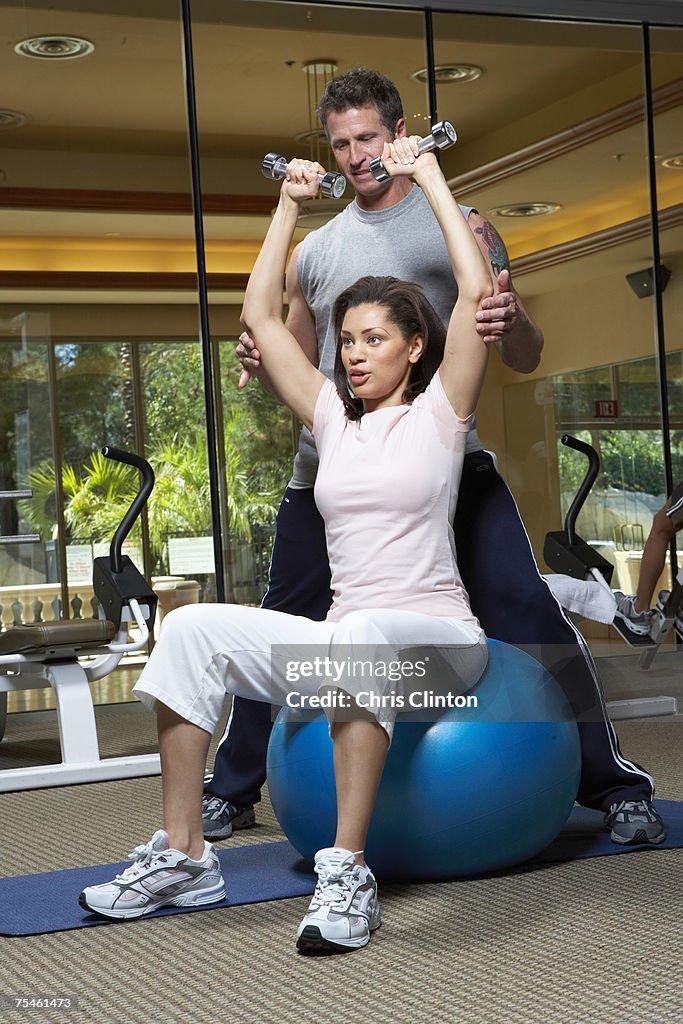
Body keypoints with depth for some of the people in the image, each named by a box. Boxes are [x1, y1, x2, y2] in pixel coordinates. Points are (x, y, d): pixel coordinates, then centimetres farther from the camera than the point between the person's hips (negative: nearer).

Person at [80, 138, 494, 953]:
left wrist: (430, 178, -4)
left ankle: (346, 871, -40)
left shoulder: (438, 412, 1)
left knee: (365, 638, -41)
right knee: (192, 627, -16)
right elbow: (259, 316, 16)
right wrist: (291, 204, 17)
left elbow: (477, 291, -11)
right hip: (340, 635, 5)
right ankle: (183, 854, -16)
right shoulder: (333, 418, 14)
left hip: (437, 638, -5)